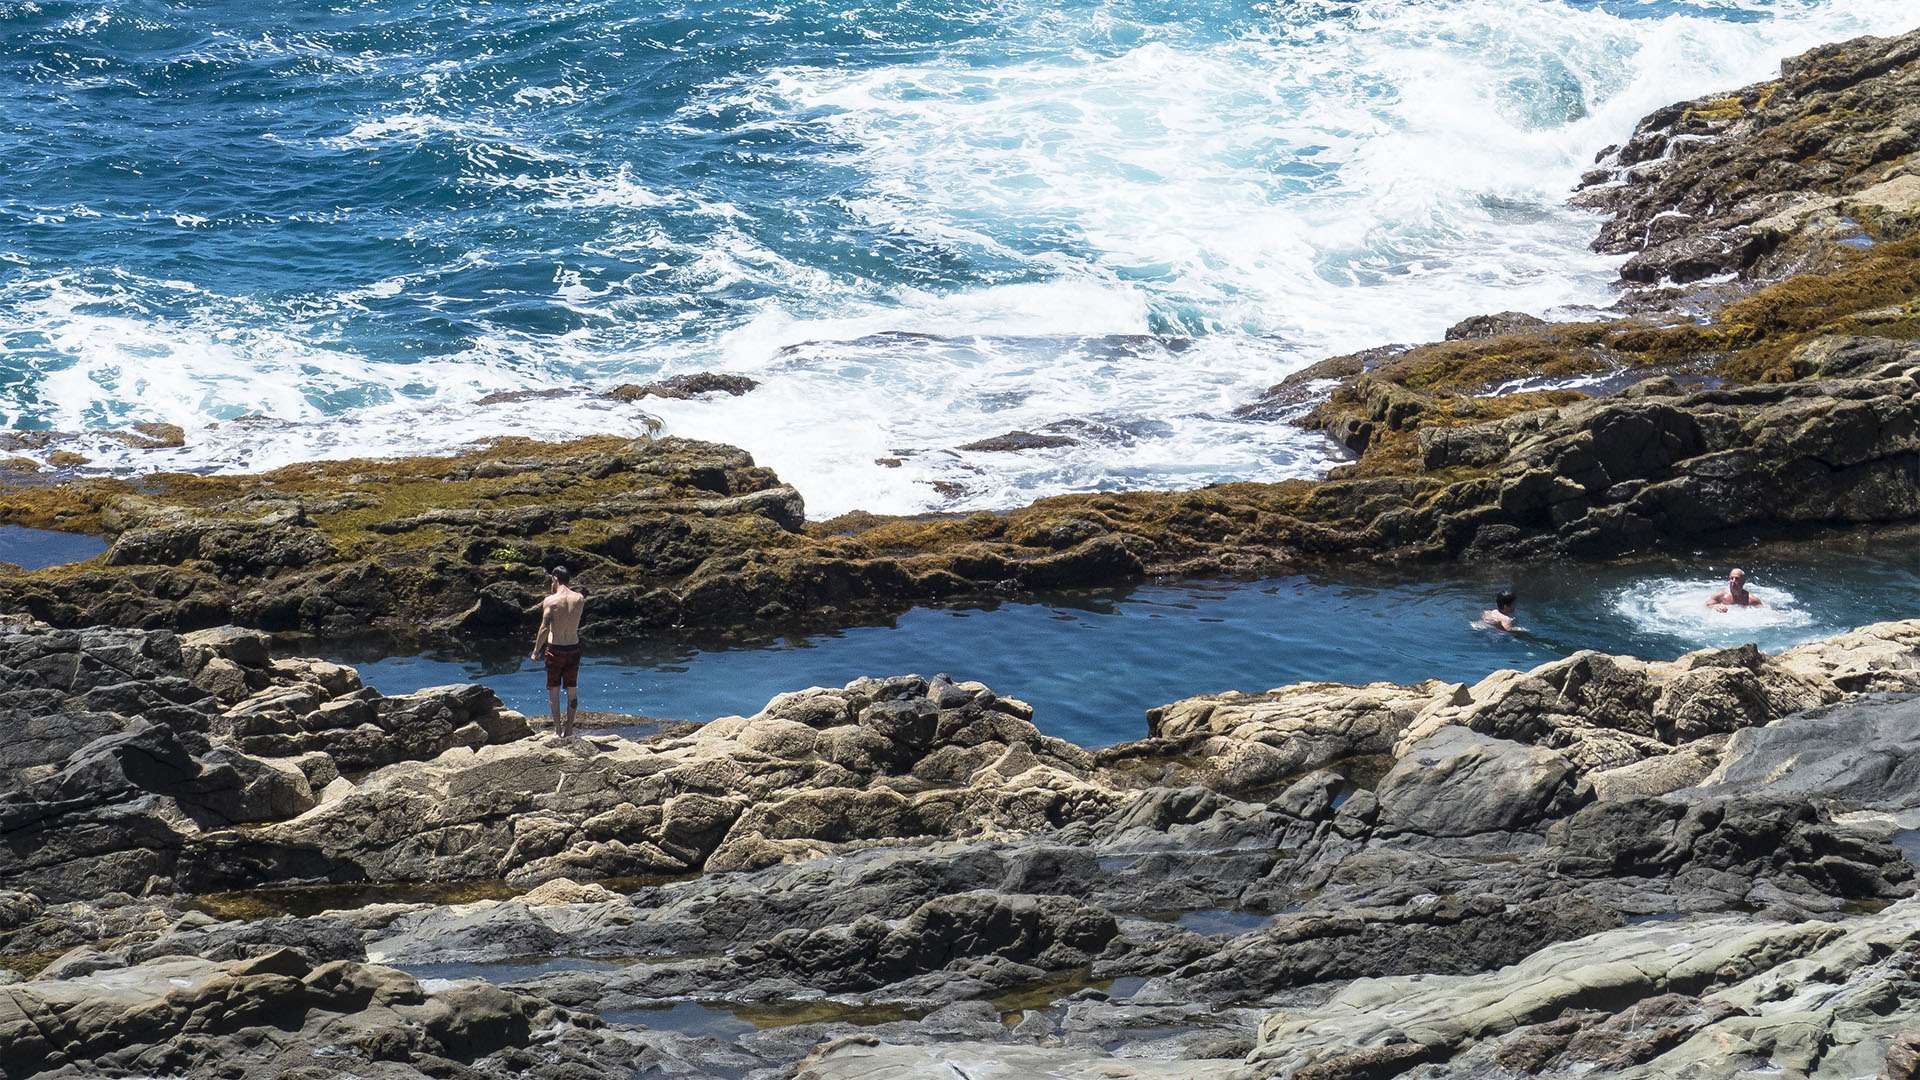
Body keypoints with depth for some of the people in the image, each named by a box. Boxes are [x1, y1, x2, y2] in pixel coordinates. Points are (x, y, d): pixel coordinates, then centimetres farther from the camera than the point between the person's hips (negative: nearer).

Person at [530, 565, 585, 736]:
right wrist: (558, 592, 18)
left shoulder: (550, 600, -13)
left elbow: (544, 628, -18)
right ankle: (569, 727, 15)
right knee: (572, 689, 11)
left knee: (553, 689, 9)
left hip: (555, 649, -3)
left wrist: (536, 652, -10)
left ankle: (557, 727, 9)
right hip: (573, 648, 3)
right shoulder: (579, 599, -1)